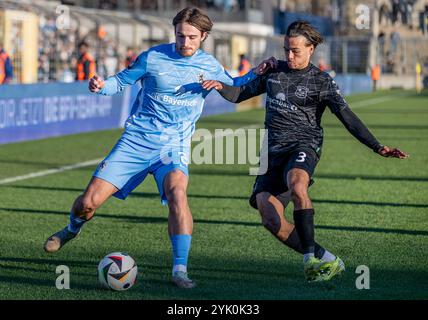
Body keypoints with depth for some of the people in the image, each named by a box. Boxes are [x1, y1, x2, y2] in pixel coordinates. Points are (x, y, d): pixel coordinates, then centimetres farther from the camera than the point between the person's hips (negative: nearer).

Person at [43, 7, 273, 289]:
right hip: (136, 140, 0)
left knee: (177, 192, -32)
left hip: (174, 146, 0)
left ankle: (180, 269, -28)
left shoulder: (210, 66, 4)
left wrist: (255, 74, 2)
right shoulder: (154, 57, -3)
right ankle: (72, 229, 32)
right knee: (89, 201, -5)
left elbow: (233, 88, 22)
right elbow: (121, 81, 7)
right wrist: (101, 86, -15)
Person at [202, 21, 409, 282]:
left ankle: (310, 257, -28)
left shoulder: (321, 81, 2)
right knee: (271, 219, -15)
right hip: (273, 151, 5)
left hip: (304, 145, -5)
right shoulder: (274, 70, 16)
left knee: (296, 186, -39)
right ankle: (326, 260, -4)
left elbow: (348, 118, -4)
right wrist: (220, 86, -1)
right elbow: (239, 94, 22)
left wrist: (377, 147, -16)